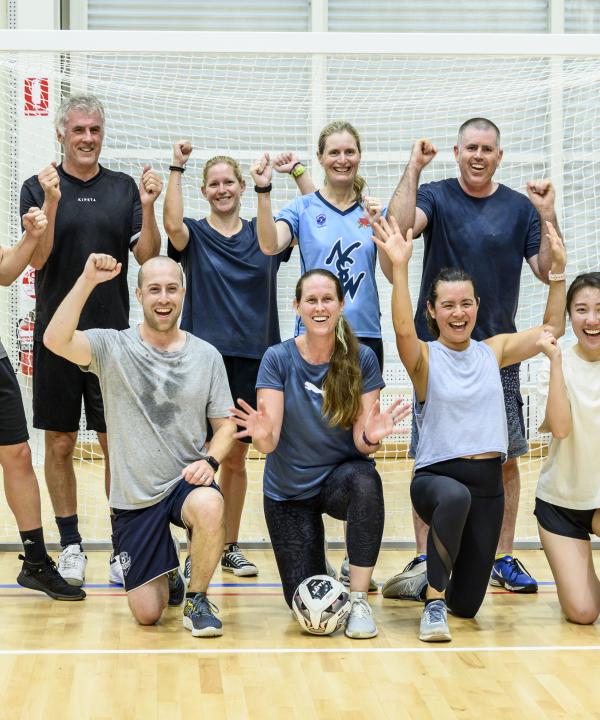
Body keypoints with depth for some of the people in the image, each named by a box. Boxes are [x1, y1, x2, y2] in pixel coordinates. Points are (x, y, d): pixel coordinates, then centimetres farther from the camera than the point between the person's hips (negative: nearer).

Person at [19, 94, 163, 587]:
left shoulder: (124, 188, 6)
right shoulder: (38, 187, 2)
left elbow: (147, 255, 1)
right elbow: (37, 258, -9)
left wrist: (148, 208, -14)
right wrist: (52, 202, -21)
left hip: (113, 333, 1)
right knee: (60, 445, 5)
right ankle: (71, 547, 17)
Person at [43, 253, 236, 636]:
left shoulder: (207, 356, 1)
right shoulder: (113, 347, -6)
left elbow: (225, 424, 6)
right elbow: (55, 340, -24)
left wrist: (210, 460, -14)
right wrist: (87, 281, -32)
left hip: (186, 483, 0)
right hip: (134, 495, 0)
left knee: (209, 506, -38)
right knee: (147, 614, -2)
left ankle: (197, 598, -9)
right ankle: (167, 572, 37)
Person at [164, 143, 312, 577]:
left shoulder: (264, 233, 8)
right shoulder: (195, 235, 2)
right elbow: (172, 224, -20)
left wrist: (297, 172, -7)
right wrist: (177, 168, -24)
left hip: (252, 359, 2)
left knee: (236, 458, 11)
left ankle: (231, 546, 21)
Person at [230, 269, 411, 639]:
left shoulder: (362, 359, -11)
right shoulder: (278, 359, -12)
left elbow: (361, 442, -13)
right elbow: (269, 441, -18)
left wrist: (372, 437, -36)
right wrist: (262, 435, -41)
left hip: (342, 478, 0)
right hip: (288, 490, 0)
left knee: (365, 480, -38)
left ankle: (359, 599, -24)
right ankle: (315, 560, 34)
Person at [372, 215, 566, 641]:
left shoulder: (492, 351, 7)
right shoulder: (425, 359, -7)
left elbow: (552, 329, 8)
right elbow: (403, 330, -28)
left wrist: (558, 269, -2)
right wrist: (400, 267, -38)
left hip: (488, 482, 4)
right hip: (436, 477, -4)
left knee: (467, 605, 6)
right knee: (455, 496, -44)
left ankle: (432, 578, 43)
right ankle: (433, 603, -27)